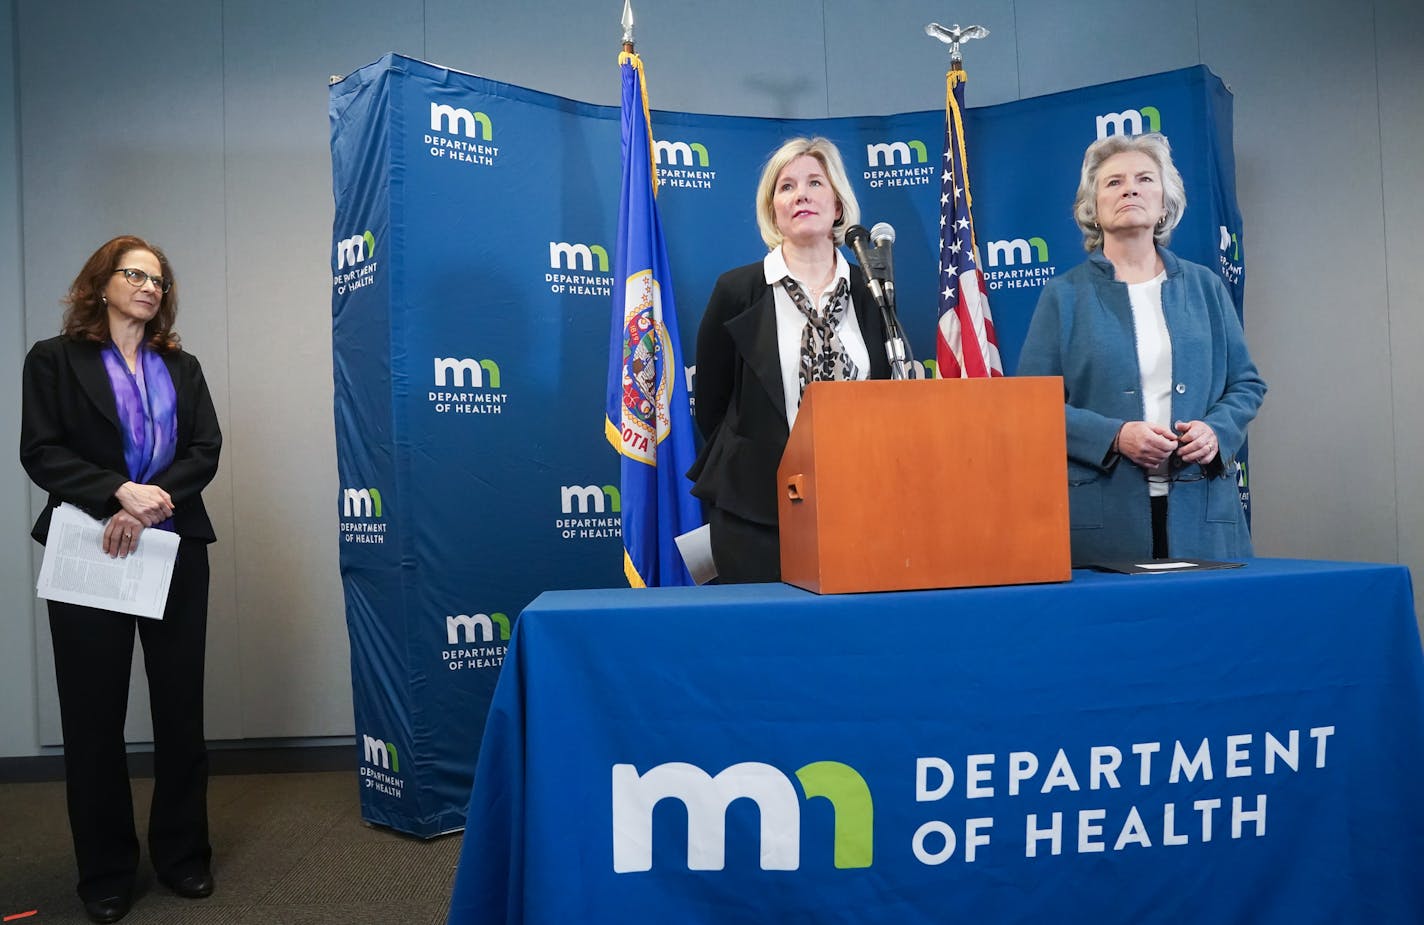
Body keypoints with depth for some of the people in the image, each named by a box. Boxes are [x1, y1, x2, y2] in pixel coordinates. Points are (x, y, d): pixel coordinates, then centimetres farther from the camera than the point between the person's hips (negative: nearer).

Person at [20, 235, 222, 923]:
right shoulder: (54, 360, 5)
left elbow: (206, 448, 2)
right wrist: (119, 493, -20)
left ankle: (182, 855, 21)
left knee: (181, 708, 7)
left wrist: (153, 502, -14)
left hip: (175, 551, 3)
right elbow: (39, 450, -6)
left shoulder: (182, 367, 14)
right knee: (94, 715, 4)